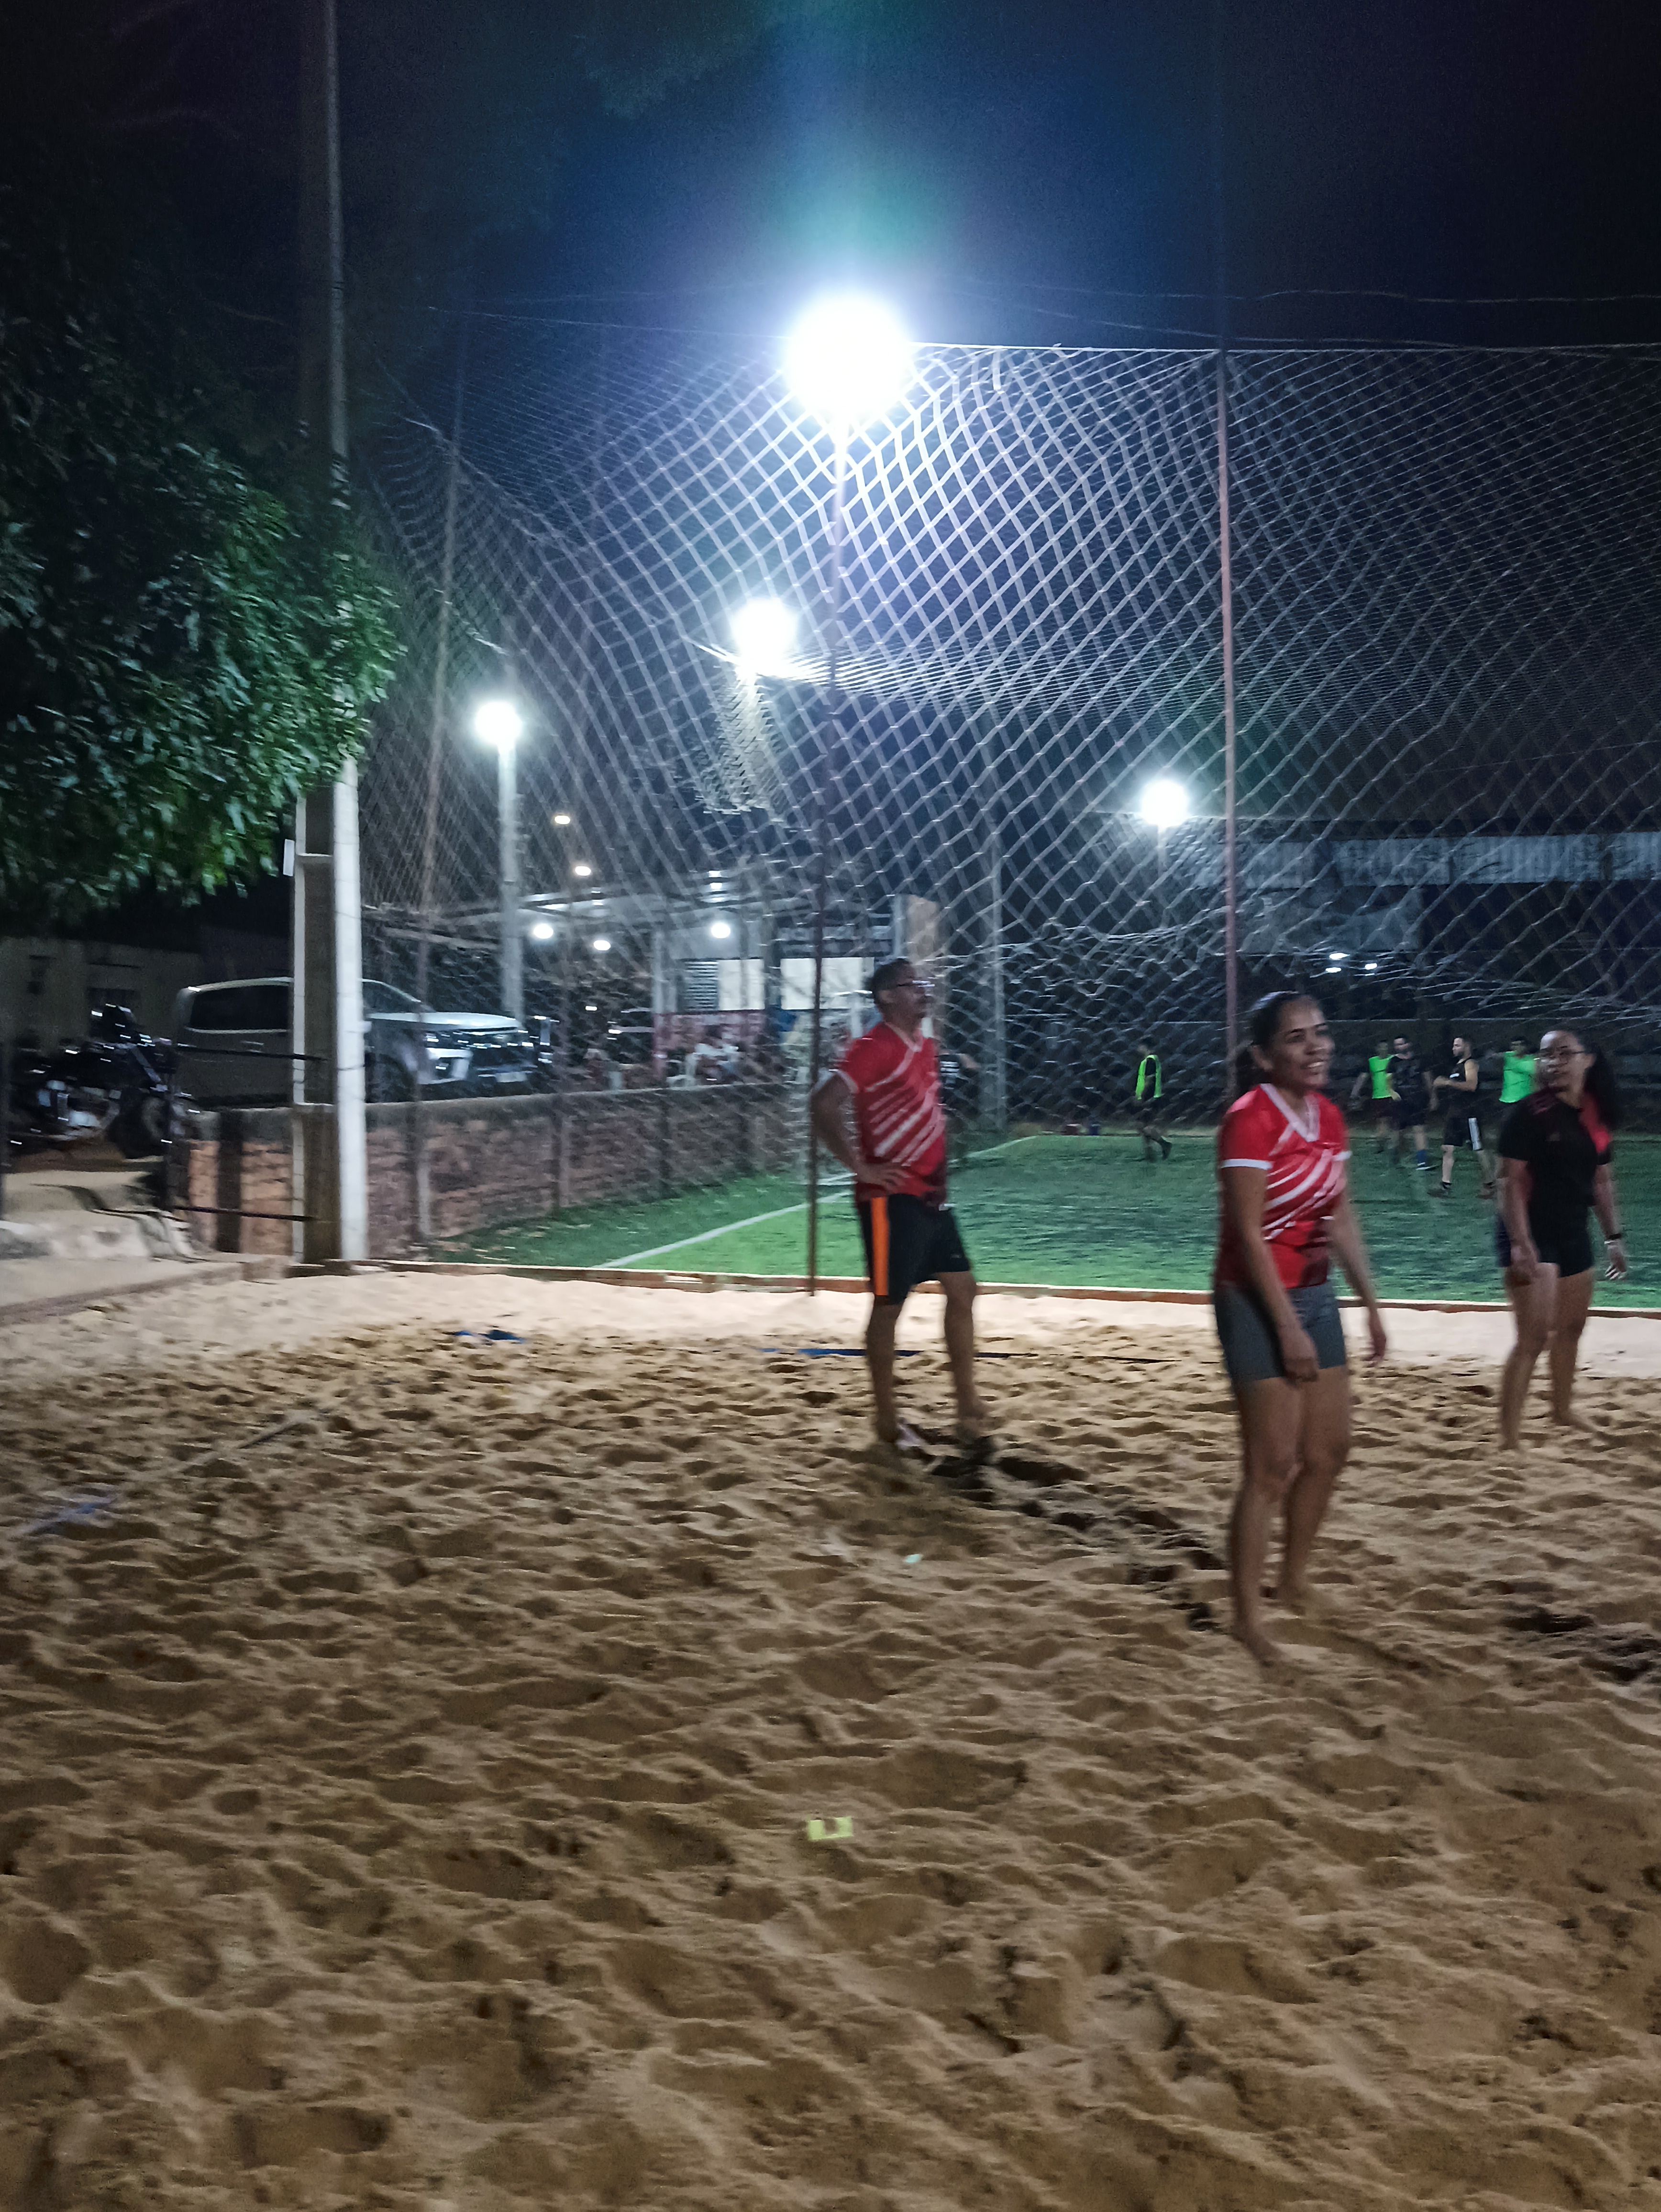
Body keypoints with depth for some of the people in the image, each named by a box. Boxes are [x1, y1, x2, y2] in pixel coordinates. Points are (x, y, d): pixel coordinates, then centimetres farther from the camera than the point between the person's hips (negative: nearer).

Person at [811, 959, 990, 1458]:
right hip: (891, 1198, -9)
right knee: (888, 1305, 1)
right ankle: (887, 1423, 13)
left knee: (962, 1289, 8)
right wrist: (861, 1167, -20)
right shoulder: (874, 1048, -14)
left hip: (930, 1195, 9)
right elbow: (825, 1105, -23)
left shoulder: (926, 1047, 13)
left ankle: (969, 1412, 16)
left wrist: (939, 1170, 17)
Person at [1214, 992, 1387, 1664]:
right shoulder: (1250, 1120, -18)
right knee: (1273, 1466, -5)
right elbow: (1249, 1235, -20)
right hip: (1258, 1302, -8)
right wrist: (1288, 1328, -21)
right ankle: (1248, 1616, 8)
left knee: (1329, 1449, 15)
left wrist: (1370, 1301, 14)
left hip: (1315, 1295, 8)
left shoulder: (1328, 1117, 6)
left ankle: (1294, 1577, 34)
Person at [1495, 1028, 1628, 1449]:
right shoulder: (1528, 1113, -14)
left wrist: (1612, 1237, 16)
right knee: (1534, 1337, -12)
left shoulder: (1597, 1115, 6)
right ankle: (1510, 1440, -11)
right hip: (1531, 1236, -7)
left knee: (1571, 1328, 17)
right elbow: (1510, 1181, -18)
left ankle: (1563, 1414, 36)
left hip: (1573, 1235, 7)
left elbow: (1602, 1179, 16)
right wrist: (1520, 1244, -25)